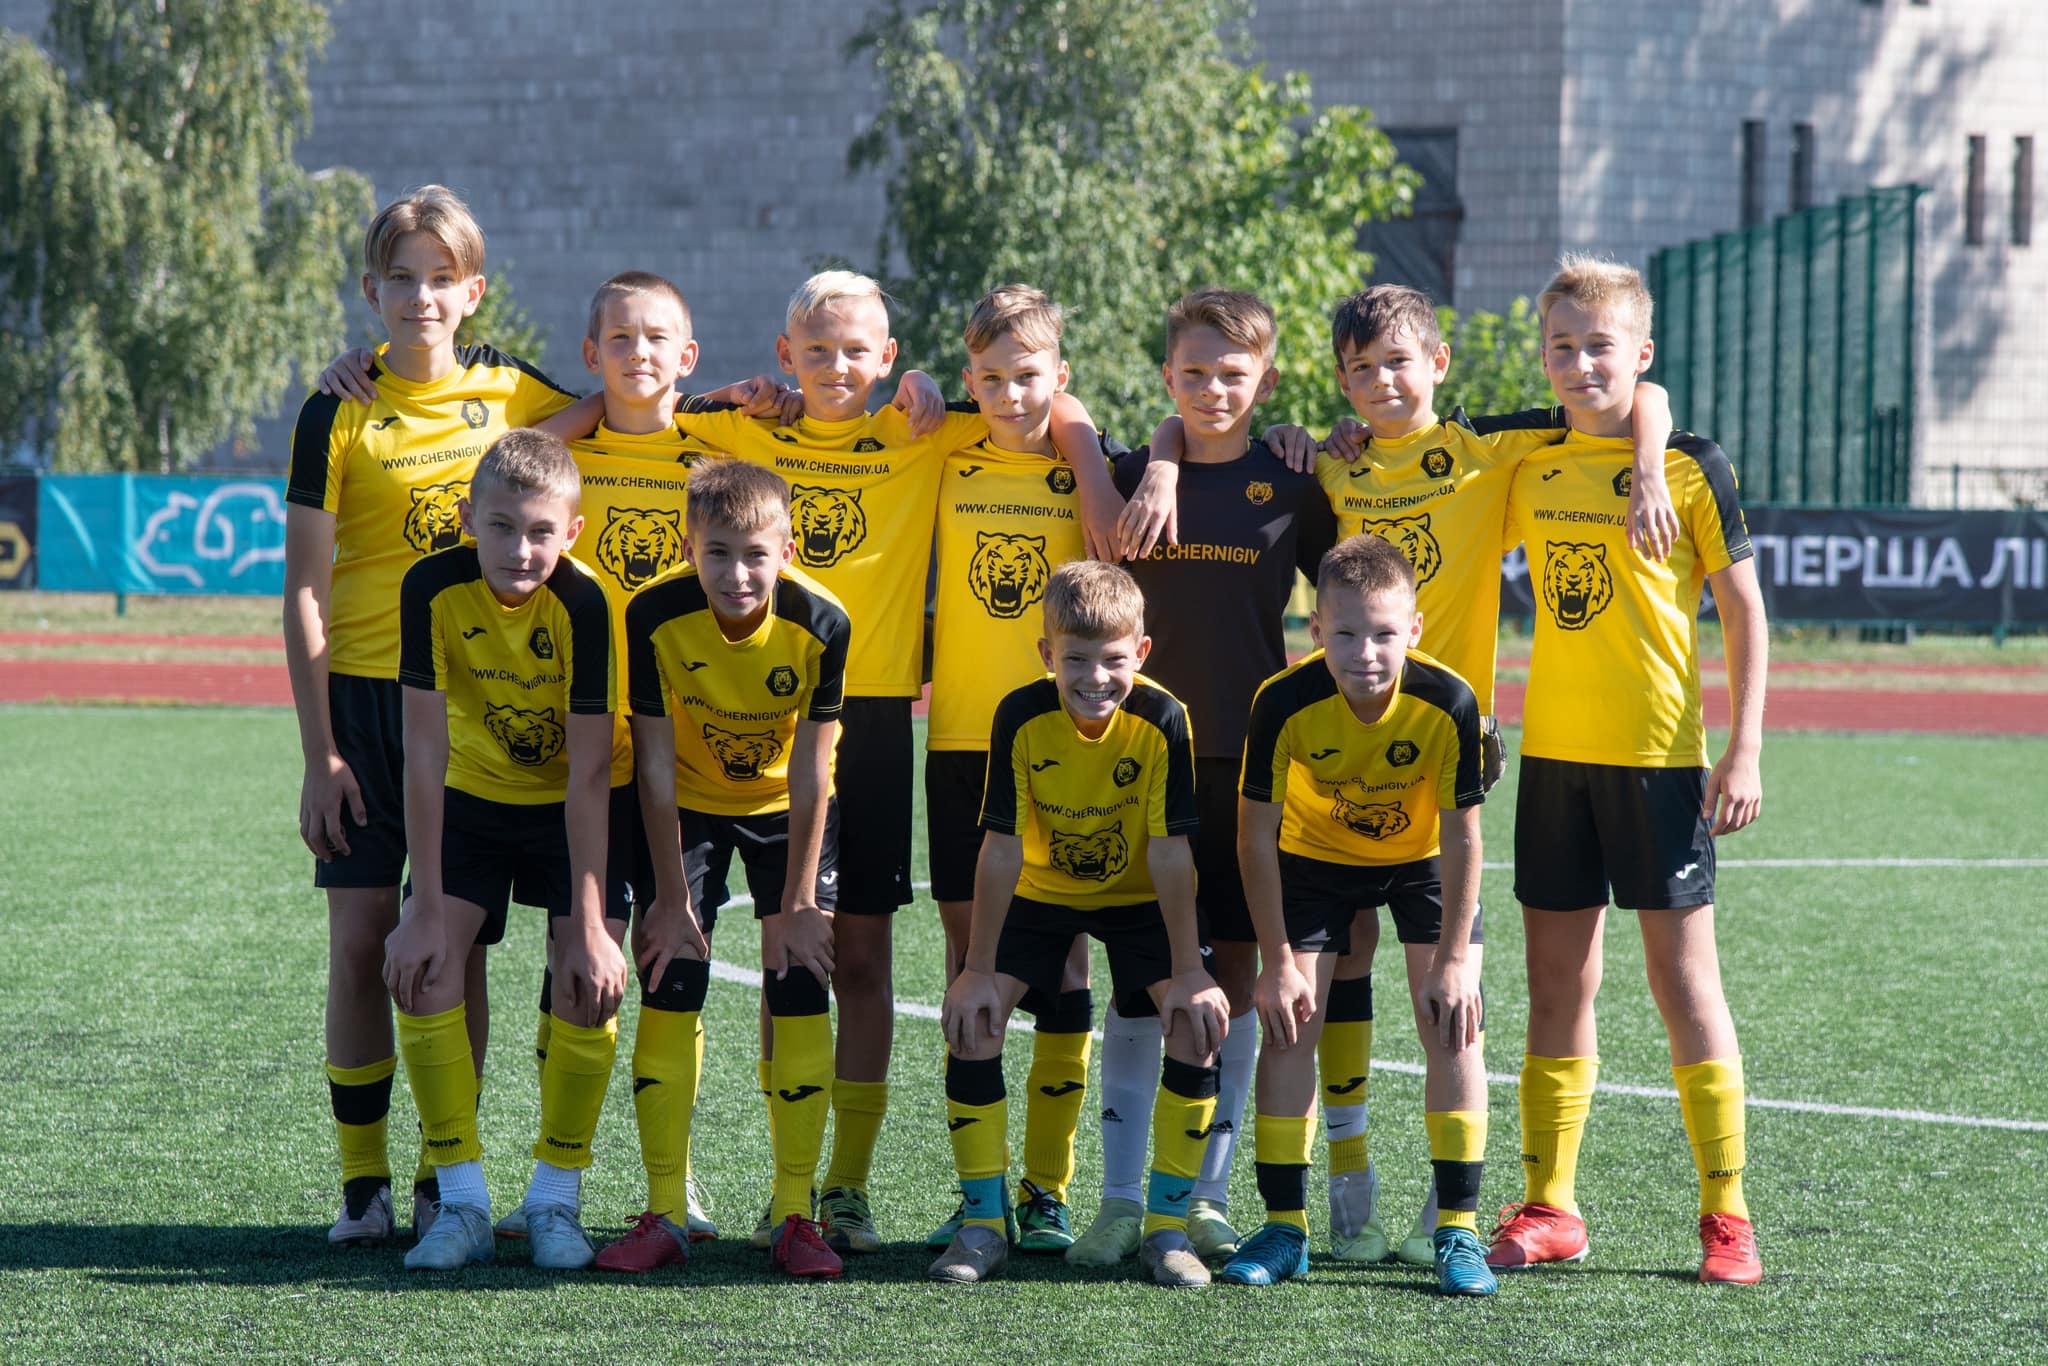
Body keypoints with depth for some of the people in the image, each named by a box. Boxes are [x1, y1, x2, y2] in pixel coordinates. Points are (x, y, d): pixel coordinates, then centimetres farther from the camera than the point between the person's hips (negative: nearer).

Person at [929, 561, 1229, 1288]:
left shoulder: (1162, 720, -27)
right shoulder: (1022, 718, -25)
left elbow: (1170, 852, -23)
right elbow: (1002, 847, -20)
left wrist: (1188, 971, -22)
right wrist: (979, 970, -19)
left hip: (1138, 896, -1)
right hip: (1040, 892, 1)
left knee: (1197, 1027, -20)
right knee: (971, 1023, -16)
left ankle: (1167, 1226, -7)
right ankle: (983, 1223, -3)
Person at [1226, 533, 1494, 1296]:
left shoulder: (1449, 704, -32)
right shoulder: (1285, 704, -32)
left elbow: (1461, 837, -20)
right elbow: (1256, 837, -19)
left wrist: (1453, 959, -20)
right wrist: (1278, 960, -18)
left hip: (1422, 859, -1)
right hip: (1314, 857, 1)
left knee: (1452, 1024, -12)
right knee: (1289, 1020, -8)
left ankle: (1458, 1228, -5)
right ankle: (1285, 1227, 3)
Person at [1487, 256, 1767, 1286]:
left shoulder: (1690, 466, -5)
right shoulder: (1529, 467, 6)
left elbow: (1742, 609, -2)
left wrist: (1745, 748, -8)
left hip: (1658, 757, -4)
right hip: (1552, 753, 4)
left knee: (1683, 976, -1)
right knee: (1556, 982, 8)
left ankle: (1725, 1212, 6)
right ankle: (1548, 1208, 14)